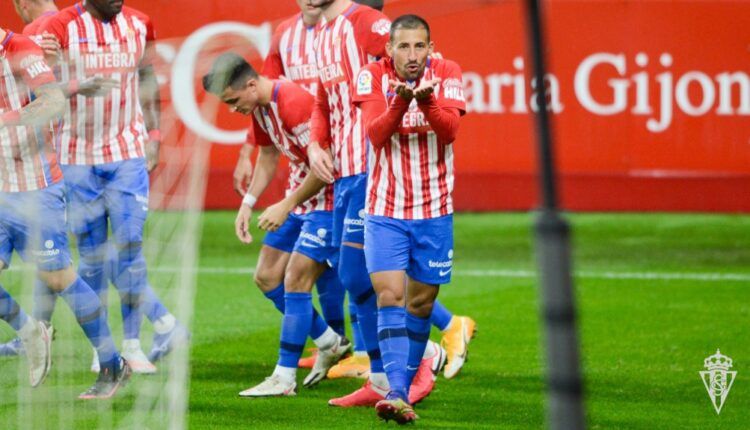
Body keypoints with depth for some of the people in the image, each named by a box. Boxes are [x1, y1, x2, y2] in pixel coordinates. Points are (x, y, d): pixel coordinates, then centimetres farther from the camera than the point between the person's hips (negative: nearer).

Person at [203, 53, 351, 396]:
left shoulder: (294, 102, -26)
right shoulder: (259, 107, 3)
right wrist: (248, 203, 11)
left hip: (327, 198, -10)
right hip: (300, 194, 10)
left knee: (295, 280, -13)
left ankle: (284, 378, -7)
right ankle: (330, 343, 25)